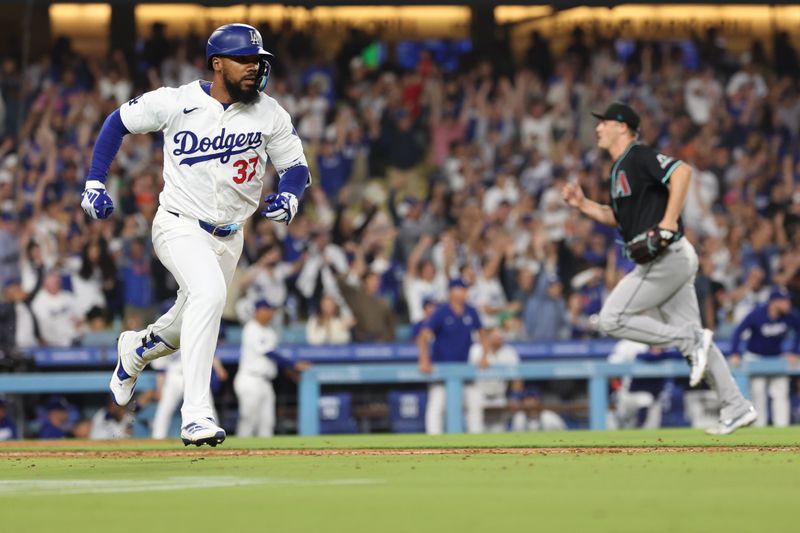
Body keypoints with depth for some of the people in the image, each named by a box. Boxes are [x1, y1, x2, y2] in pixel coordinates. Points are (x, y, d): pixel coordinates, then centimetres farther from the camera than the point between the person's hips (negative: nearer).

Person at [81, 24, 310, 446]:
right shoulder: (175, 103, -11)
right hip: (179, 226, -5)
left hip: (228, 237, 5)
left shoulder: (269, 115, -4)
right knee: (209, 292, -32)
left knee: (193, 323, 18)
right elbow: (118, 122, 3)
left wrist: (289, 195, -21)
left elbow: (296, 168, 2)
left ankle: (137, 348, 55)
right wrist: (94, 182, -2)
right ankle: (196, 415, -34)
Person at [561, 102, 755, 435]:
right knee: (690, 336, 9)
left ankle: (692, 339, -9)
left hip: (667, 256, -10)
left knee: (612, 320, -9)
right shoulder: (620, 169, 21)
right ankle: (736, 408, 8)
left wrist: (667, 224, -27)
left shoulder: (638, 157, -9)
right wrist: (582, 204, 16)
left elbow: (682, 171, -24)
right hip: (672, 259, 10)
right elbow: (617, 217, 31)